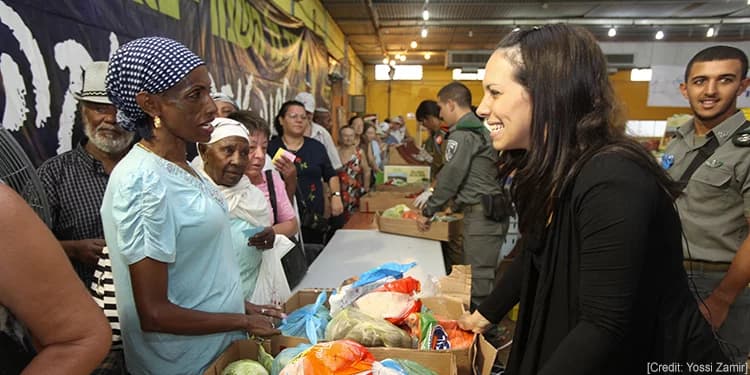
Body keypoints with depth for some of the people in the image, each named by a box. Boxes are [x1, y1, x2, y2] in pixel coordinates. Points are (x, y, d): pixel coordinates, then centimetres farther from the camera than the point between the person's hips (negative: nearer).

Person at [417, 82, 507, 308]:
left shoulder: (462, 134, -12)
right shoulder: (480, 129, 17)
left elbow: (451, 176, -14)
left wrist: (428, 212, -4)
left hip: (480, 214, -10)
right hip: (492, 211, 10)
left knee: (479, 280, -3)